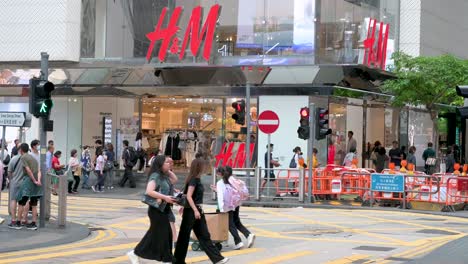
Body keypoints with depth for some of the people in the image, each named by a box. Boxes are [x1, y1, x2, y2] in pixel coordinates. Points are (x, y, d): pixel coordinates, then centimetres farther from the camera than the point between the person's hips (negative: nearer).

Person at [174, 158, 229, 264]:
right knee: (184, 235, 3)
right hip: (191, 211, -9)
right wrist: (195, 210, -24)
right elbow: (189, 197, -21)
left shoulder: (197, 179, 11)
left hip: (198, 210, 9)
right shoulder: (193, 179, -15)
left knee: (204, 235, 6)